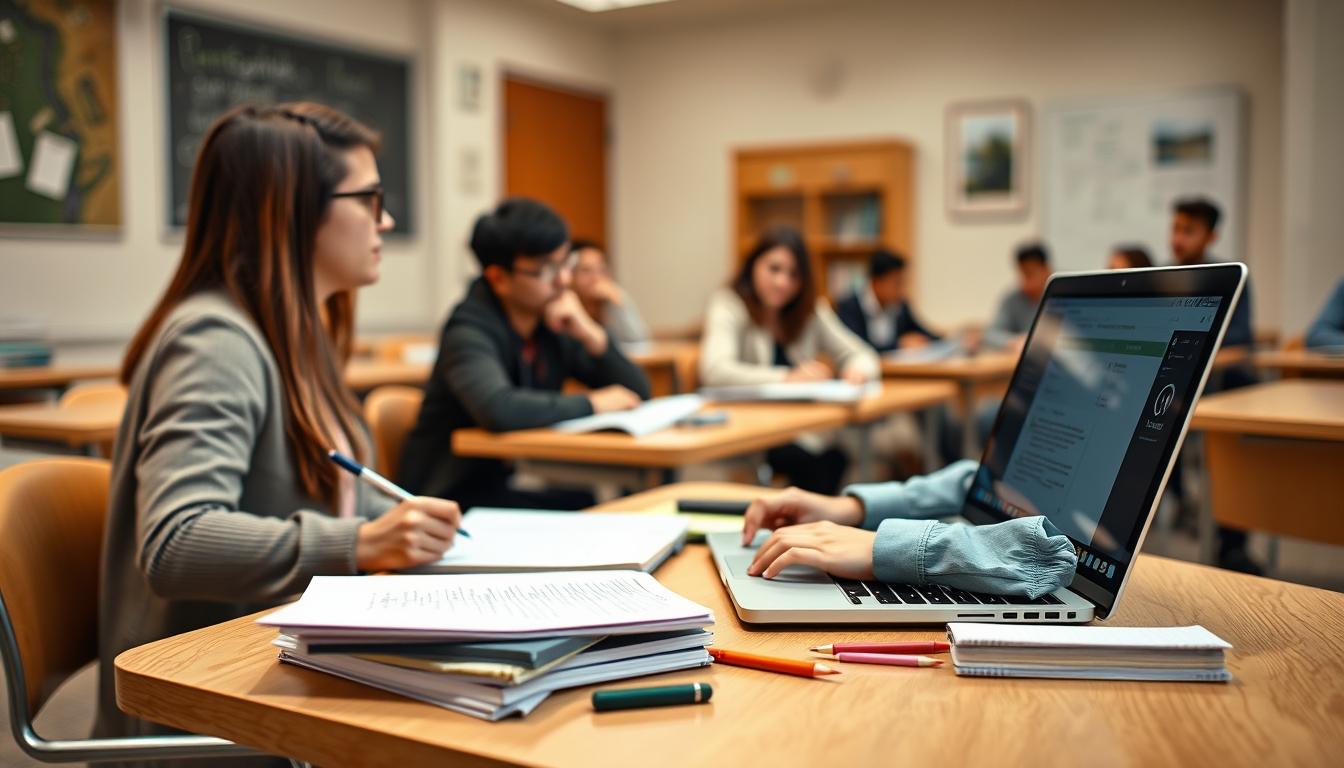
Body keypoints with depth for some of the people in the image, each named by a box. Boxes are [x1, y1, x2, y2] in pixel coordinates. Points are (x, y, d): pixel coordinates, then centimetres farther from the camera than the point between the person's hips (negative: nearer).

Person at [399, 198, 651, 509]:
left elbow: (637, 392, 4)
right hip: (458, 494, -7)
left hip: (520, 484, 7)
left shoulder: (553, 322, 3)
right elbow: (498, 409, -37)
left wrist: (591, 335, -12)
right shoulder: (470, 330, -16)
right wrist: (591, 403, -24)